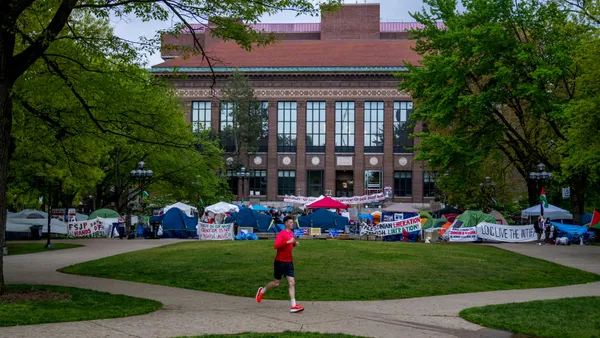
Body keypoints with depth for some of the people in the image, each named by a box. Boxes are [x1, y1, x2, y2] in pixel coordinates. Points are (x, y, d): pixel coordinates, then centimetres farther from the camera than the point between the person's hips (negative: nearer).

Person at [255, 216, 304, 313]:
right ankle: (262, 291, 33)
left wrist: (294, 244, 5)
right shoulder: (281, 233, -15)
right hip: (280, 261, -6)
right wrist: (288, 242, -32)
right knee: (276, 283, 5)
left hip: (289, 262, 6)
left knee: (292, 283, -3)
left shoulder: (291, 233, 9)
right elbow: (275, 246, -27)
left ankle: (293, 306, -6)